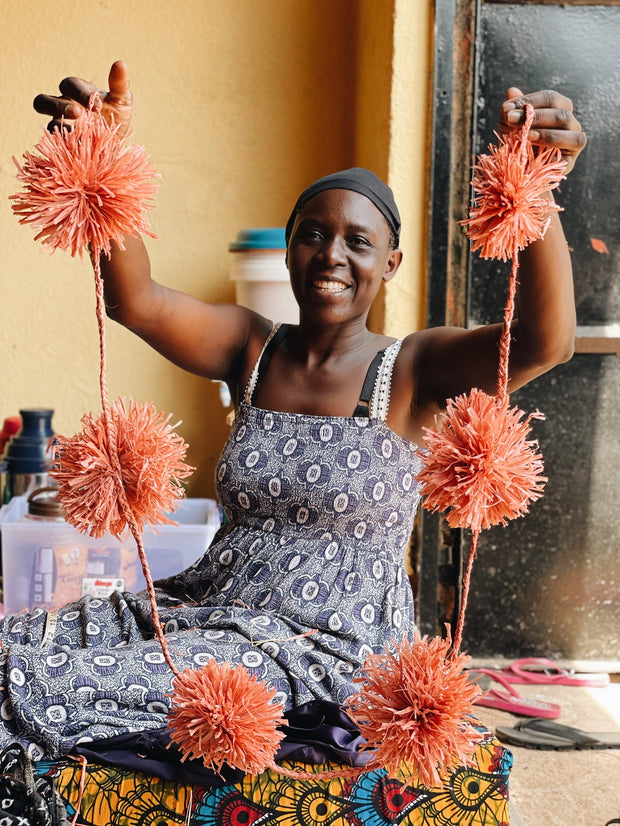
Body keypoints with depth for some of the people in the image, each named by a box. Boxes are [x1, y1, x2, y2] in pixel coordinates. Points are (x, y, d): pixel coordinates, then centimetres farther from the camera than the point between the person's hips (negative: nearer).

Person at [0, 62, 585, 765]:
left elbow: (544, 342, -26)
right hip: (205, 603, 5)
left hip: (329, 647, -5)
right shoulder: (252, 349, 6)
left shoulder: (414, 371, -7)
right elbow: (136, 300, -12)